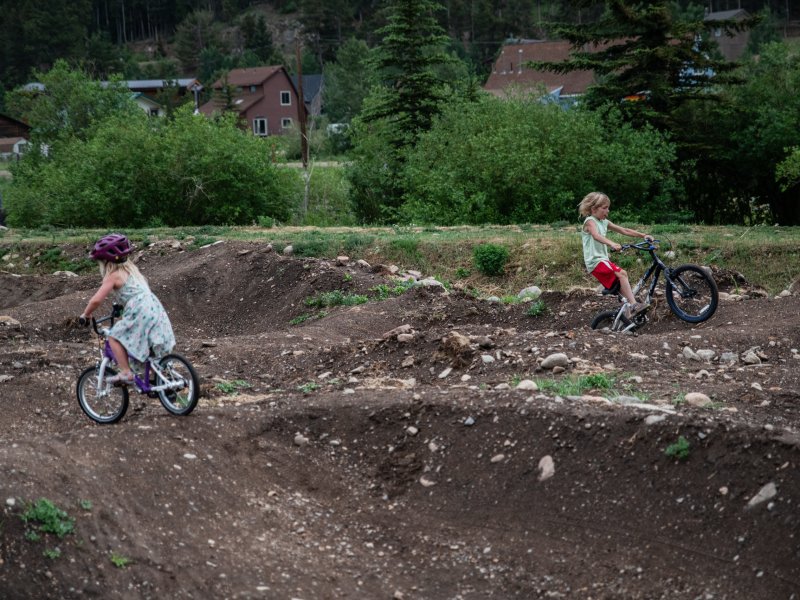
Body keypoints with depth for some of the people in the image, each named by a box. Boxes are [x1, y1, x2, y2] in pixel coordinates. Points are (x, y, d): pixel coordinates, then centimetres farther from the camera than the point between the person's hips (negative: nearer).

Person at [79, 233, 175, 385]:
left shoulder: (113, 276, -2)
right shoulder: (131, 269, 22)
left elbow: (96, 300, -9)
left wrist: (85, 315, 6)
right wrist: (120, 306, 42)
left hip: (141, 313, -8)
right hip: (156, 310, 8)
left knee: (114, 337, -1)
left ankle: (125, 373, -8)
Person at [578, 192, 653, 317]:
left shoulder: (604, 222, 15)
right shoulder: (590, 221, -11)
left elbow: (624, 231, 15)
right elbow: (596, 236, -32)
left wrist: (643, 235, 6)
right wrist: (612, 244, -49)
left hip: (603, 260, 9)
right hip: (595, 261, -9)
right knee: (622, 274, -23)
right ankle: (633, 305, -28)